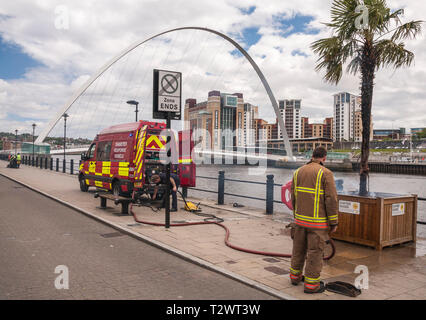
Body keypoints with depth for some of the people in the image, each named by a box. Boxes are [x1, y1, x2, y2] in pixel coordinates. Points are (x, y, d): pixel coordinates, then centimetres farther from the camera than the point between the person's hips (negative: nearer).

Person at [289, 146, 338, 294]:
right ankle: (311, 284, 12)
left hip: (300, 219, 6)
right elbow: (331, 199, -15)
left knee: (299, 248, 18)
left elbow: (294, 197, 9)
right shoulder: (326, 173, -12)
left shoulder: (298, 172, 5)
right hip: (318, 221, -5)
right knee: (315, 252, 4)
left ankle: (295, 276, 32)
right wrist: (334, 222, -7)